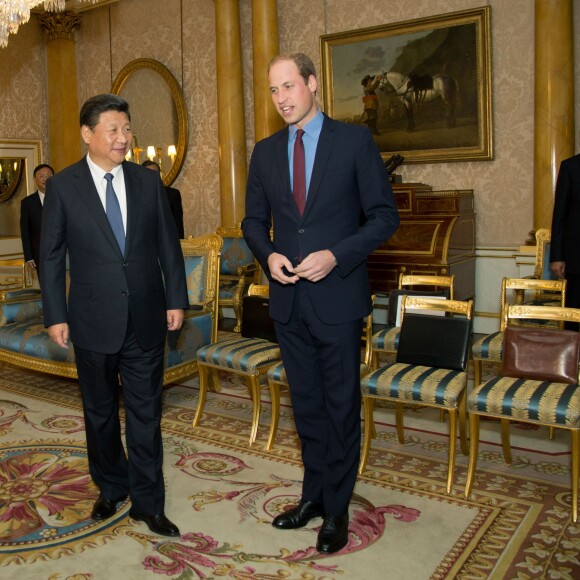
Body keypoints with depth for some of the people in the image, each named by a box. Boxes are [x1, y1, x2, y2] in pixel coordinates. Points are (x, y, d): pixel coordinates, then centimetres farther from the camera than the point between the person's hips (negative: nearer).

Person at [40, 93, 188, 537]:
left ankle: (148, 502, 21)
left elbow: (169, 245, 5)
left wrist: (176, 299, 1)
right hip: (94, 321, -1)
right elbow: (51, 256, -1)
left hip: (146, 319, 1)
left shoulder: (149, 182, 3)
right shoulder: (63, 187, -3)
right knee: (100, 412, 16)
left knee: (146, 413, 7)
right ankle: (111, 487, 38)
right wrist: (55, 316, -4)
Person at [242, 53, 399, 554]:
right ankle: (314, 495, 33)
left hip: (337, 297, -4)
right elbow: (254, 220, 14)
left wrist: (335, 256, -18)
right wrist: (268, 255, -7)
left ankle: (337, 509, 24)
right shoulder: (265, 152, 8)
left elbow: (385, 216, -6)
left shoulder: (354, 140, -5)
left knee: (341, 406, 7)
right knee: (306, 404, 16)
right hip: (289, 300, 5)